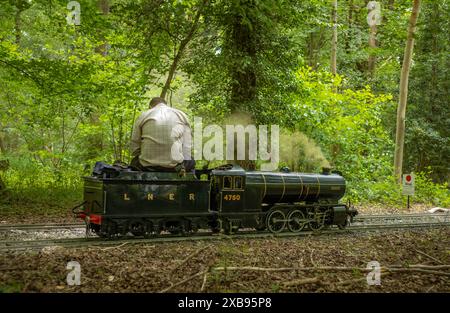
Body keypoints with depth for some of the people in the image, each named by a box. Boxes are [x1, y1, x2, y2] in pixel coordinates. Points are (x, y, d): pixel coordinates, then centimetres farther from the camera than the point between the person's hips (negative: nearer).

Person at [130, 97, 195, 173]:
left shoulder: (142, 116, 9)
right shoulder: (181, 115, 11)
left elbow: (135, 149, 9)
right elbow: (187, 147, 8)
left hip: (147, 167, 0)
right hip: (174, 166, 0)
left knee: (134, 162, 35)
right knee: (191, 162, 33)